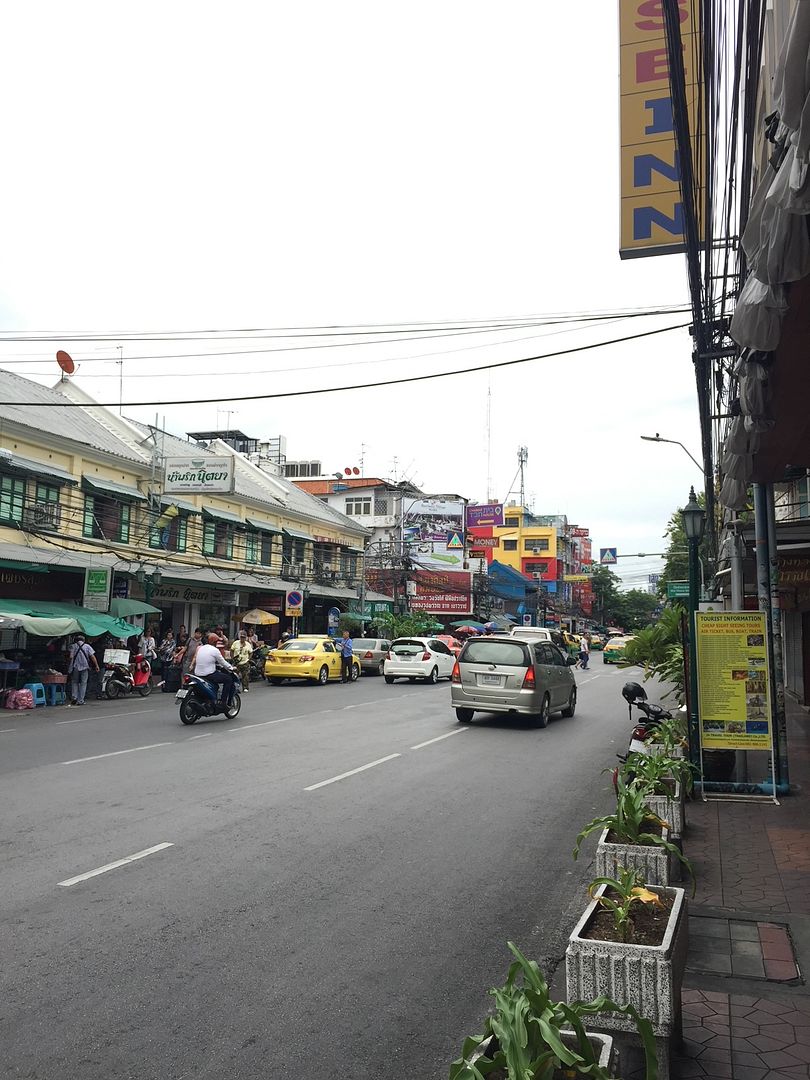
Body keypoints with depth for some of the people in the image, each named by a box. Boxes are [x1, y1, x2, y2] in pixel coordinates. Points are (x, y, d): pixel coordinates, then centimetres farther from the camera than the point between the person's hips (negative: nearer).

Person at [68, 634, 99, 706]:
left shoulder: (73, 646, 5)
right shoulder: (87, 646, 6)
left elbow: (71, 657, -7)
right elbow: (92, 656, -1)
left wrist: (70, 666, -1)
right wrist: (96, 666, 2)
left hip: (75, 667, 0)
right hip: (85, 667, 0)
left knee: (74, 682, 14)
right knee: (83, 683, 6)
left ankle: (75, 697, -4)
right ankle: (80, 700, 3)